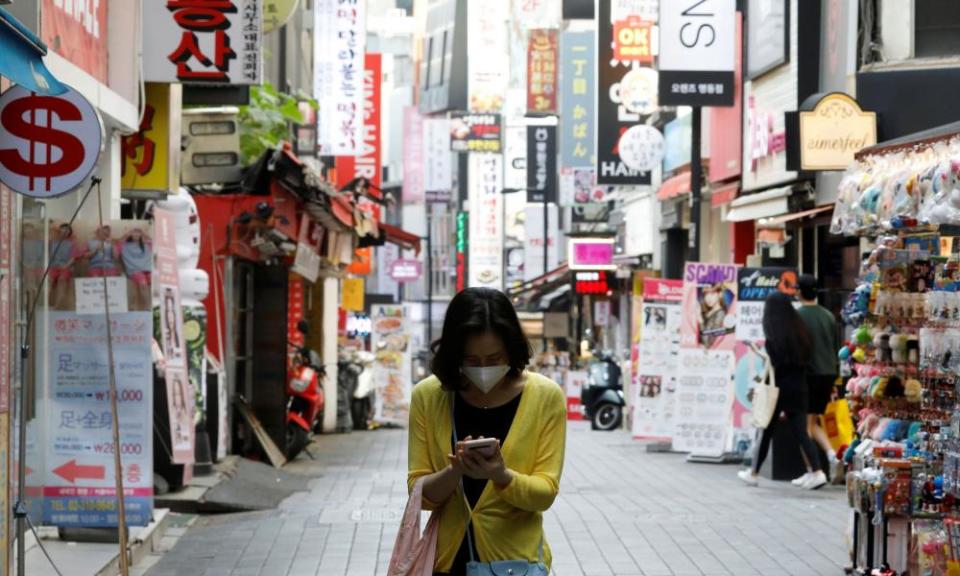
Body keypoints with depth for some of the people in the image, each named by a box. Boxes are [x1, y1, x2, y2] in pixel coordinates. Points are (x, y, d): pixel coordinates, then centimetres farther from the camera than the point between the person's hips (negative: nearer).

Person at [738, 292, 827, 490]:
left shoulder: (774, 335, -12)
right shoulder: (799, 330, 4)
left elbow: (773, 364, -14)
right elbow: (806, 359, 7)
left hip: (780, 387, -5)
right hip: (799, 388, 5)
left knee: (767, 431, 9)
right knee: (800, 432, 4)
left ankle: (753, 473, 22)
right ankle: (817, 472, -11)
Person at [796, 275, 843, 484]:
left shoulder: (797, 316, -8)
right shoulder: (828, 316, 11)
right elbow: (836, 349, 15)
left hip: (808, 374, -6)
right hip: (828, 374, 6)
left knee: (806, 423, 1)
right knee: (814, 422, 16)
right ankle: (832, 454, -6)